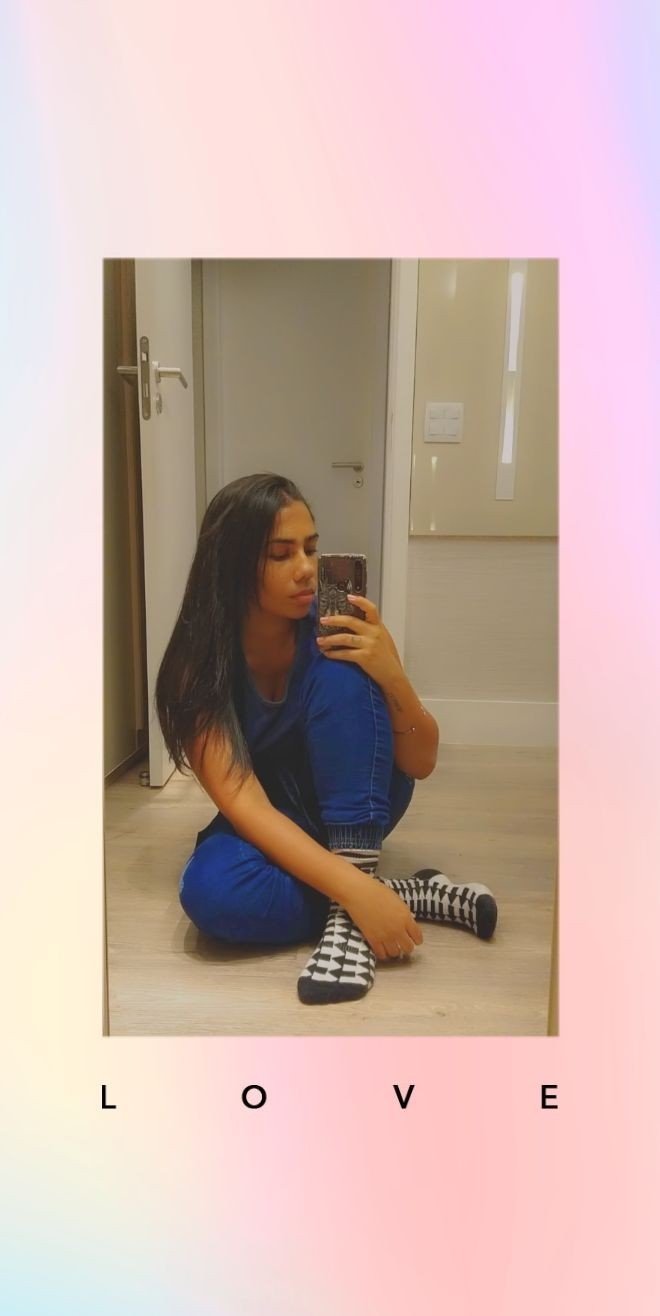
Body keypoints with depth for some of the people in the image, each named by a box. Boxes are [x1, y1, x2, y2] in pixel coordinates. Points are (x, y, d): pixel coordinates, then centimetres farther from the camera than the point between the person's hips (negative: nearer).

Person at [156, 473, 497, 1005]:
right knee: (212, 890, -35)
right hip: (273, 821, 0)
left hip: (356, 803, 1)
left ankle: (350, 920, -31)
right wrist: (356, 888, -44)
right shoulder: (202, 661, -22)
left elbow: (422, 764, -16)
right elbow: (243, 803, -31)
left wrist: (393, 677, -37)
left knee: (343, 673, -29)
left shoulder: (333, 631, -19)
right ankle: (408, 894, -19)